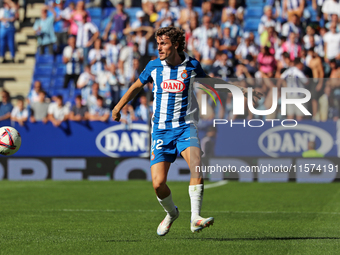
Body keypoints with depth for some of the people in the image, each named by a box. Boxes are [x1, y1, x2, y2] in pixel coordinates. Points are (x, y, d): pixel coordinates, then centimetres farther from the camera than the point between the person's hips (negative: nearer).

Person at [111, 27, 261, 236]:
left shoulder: (192, 65, 0)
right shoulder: (154, 66, 1)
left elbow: (209, 81, 20)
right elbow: (137, 86, 19)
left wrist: (240, 89, 18)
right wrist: (118, 107, 21)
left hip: (185, 127, -1)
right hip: (161, 130, 1)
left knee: (196, 166, -28)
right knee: (158, 183, -9)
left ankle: (195, 218, -27)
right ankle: (171, 213, 23)